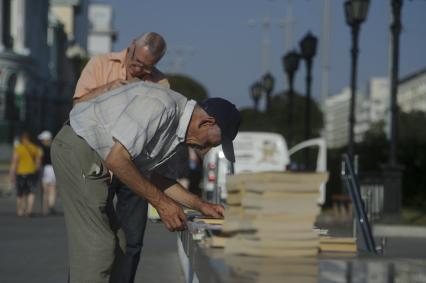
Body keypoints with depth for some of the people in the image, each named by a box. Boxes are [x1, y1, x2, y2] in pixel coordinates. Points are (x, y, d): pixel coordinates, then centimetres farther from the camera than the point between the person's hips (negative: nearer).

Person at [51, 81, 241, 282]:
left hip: (93, 156, 10)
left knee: (114, 245, 11)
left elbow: (157, 177, 19)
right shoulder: (160, 106, -22)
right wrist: (160, 202, -18)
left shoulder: (177, 130, 8)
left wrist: (201, 205, 9)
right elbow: (116, 159, -25)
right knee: (96, 245, -13)